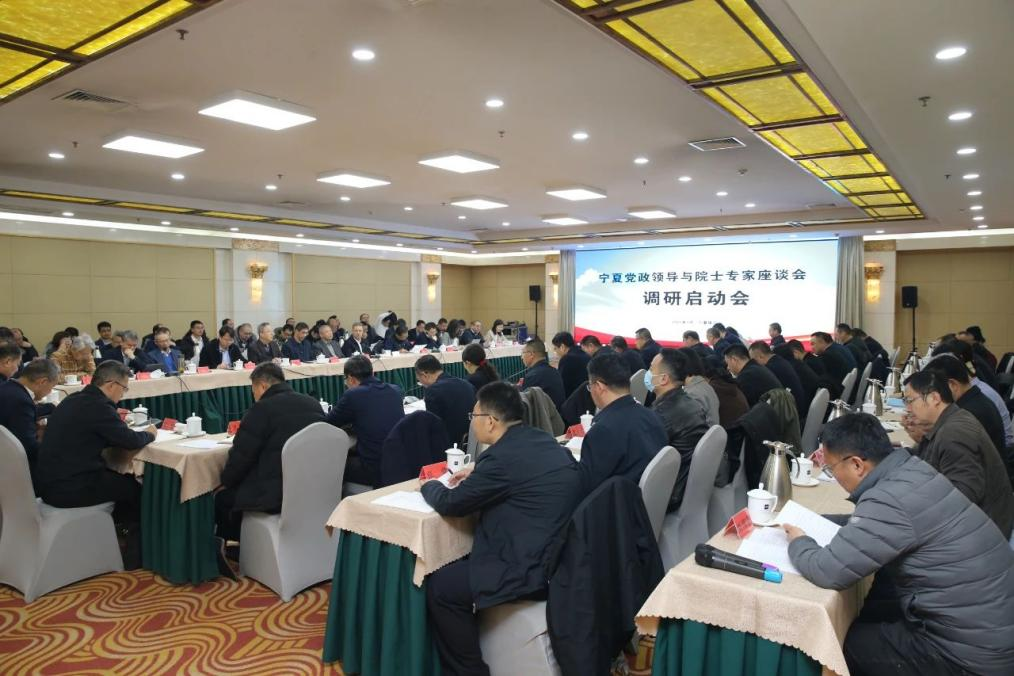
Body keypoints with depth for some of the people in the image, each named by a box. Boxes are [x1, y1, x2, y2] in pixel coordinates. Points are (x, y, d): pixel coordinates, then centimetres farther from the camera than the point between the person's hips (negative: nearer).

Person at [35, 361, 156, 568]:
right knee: (136, 487, 10)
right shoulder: (97, 405, -19)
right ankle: (135, 556, 23)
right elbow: (132, 441, -18)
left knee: (119, 478, 23)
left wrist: (116, 421, 10)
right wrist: (149, 434, 2)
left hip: (49, 482, 9)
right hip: (68, 488, -9)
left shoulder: (74, 399, 9)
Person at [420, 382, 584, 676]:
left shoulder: (503, 455, -21)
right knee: (458, 565, 23)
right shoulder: (542, 440, 6)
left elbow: (451, 504, -10)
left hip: (537, 568, -10)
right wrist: (477, 473, 20)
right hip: (563, 555, 10)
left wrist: (429, 486, 10)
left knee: (439, 587, 0)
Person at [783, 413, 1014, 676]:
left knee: (843, 640, 6)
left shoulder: (890, 500, -28)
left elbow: (828, 572, -25)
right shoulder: (911, 470, -1)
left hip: (974, 653, -8)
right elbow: (871, 524, 16)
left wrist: (798, 542, -6)